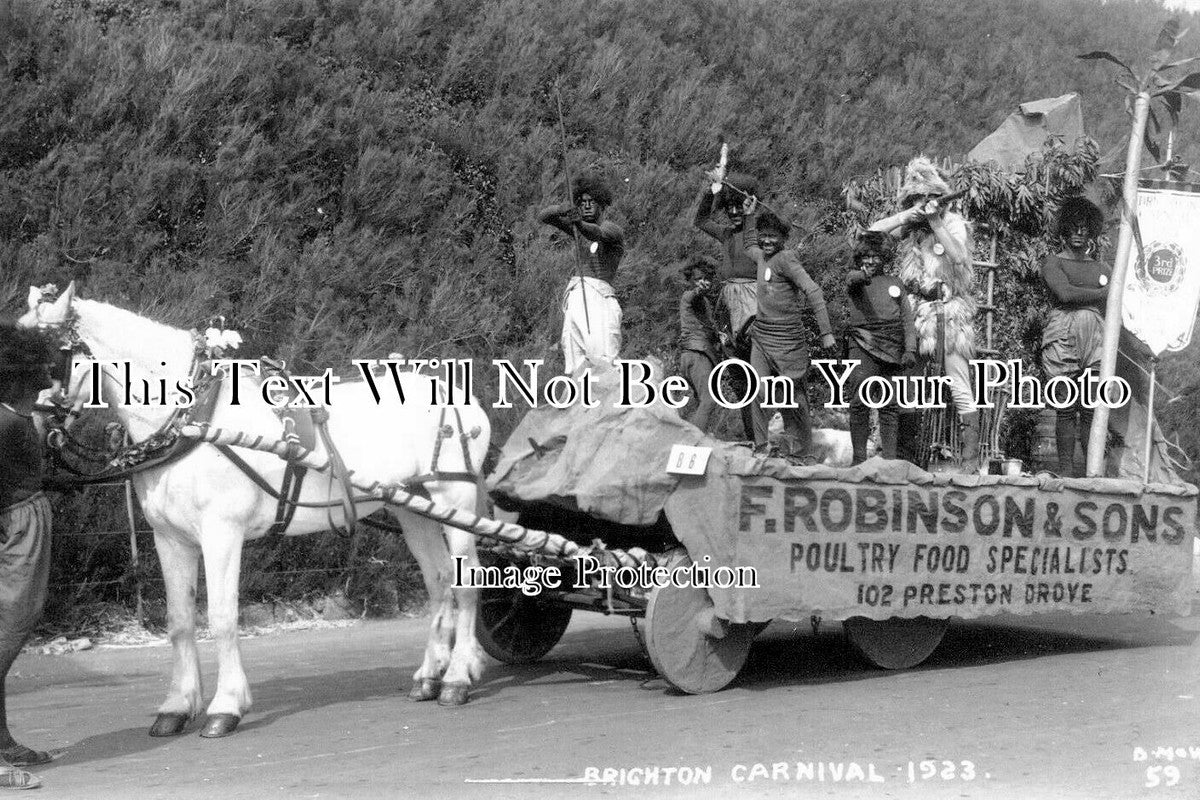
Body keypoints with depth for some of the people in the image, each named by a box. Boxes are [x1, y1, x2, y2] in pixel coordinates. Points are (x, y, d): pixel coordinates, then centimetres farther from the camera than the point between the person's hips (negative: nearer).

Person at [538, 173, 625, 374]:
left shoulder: (613, 230, 3)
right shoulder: (577, 228, 21)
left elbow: (597, 233, -20)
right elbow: (543, 217, 10)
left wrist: (579, 223, -43)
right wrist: (560, 210, -14)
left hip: (600, 295, -6)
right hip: (574, 297, 6)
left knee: (604, 360, -24)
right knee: (575, 366, -6)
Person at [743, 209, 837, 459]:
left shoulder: (785, 258, -12)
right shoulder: (762, 257, 12)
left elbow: (813, 292, -17)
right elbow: (750, 245, 38)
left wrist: (826, 332, -21)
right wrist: (750, 215, 29)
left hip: (787, 338, -7)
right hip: (760, 335, 7)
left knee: (792, 397, 0)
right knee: (759, 392, -5)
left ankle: (798, 452, 9)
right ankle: (761, 446, -1)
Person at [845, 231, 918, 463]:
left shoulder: (896, 285, 18)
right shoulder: (856, 280, 8)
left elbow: (907, 320, 13)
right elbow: (852, 279, -18)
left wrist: (910, 350, 0)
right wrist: (864, 275, -42)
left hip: (893, 350, 3)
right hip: (864, 347, -3)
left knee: (890, 405, 1)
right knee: (860, 403, -11)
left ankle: (890, 458, 3)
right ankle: (859, 457, -9)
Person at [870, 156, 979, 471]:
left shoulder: (953, 222, 1)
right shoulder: (908, 226, 11)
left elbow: (960, 257, -15)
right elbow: (873, 232, -3)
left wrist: (936, 223, -16)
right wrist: (909, 215, -10)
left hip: (949, 309, -4)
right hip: (914, 310, 4)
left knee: (959, 387, -10)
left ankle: (971, 459, -11)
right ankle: (906, 454, 17)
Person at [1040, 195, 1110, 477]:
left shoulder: (1103, 269, 20)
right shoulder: (1053, 262, 9)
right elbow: (1064, 293, -9)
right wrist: (1102, 294, -1)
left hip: (1096, 337, 3)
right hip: (1063, 337, -3)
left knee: (1093, 410, -2)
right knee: (1067, 408, -5)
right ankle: (1066, 470, -1)